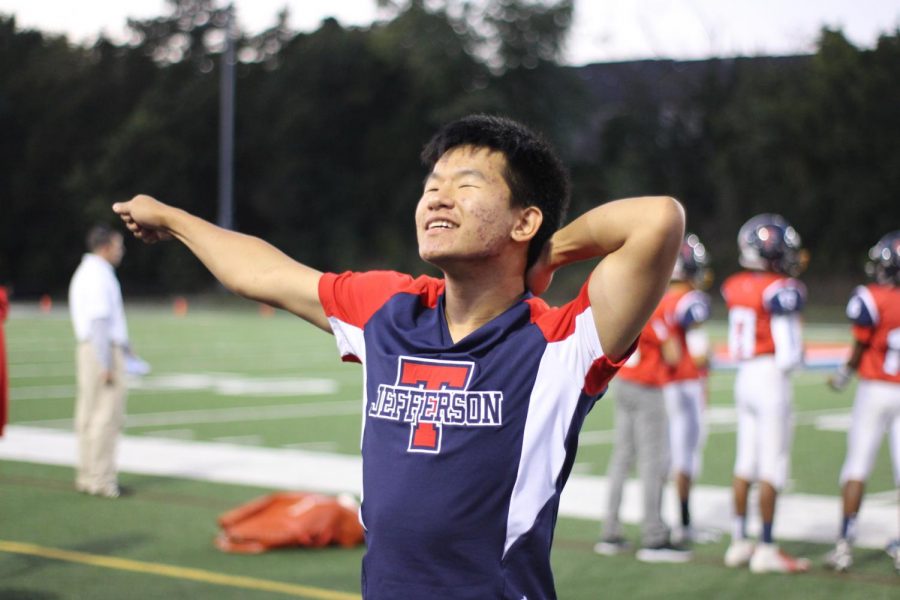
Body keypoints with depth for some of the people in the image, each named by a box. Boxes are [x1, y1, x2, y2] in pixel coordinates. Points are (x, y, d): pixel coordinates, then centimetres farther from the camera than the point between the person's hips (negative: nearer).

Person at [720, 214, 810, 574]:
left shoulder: (735, 287, 4)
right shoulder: (782, 291, -16)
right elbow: (788, 354, -18)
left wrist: (791, 272, 15)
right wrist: (798, 355, 4)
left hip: (744, 378, 7)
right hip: (771, 381, -7)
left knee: (745, 462, 14)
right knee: (772, 466, 0)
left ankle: (739, 542, 21)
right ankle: (766, 550, 5)